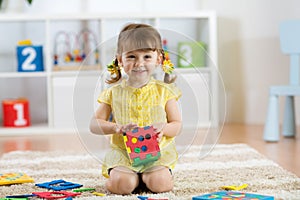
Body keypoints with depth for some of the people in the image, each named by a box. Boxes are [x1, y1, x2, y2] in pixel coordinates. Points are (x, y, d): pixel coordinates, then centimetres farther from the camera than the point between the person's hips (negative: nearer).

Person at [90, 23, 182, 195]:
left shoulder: (164, 91, 2)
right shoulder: (114, 92, 2)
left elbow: (177, 125, 3)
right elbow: (94, 124, 1)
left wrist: (163, 128, -20)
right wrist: (117, 127, -18)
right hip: (123, 153, 0)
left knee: (159, 183, -25)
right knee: (121, 184, -25)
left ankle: (147, 176, 9)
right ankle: (134, 177, 9)